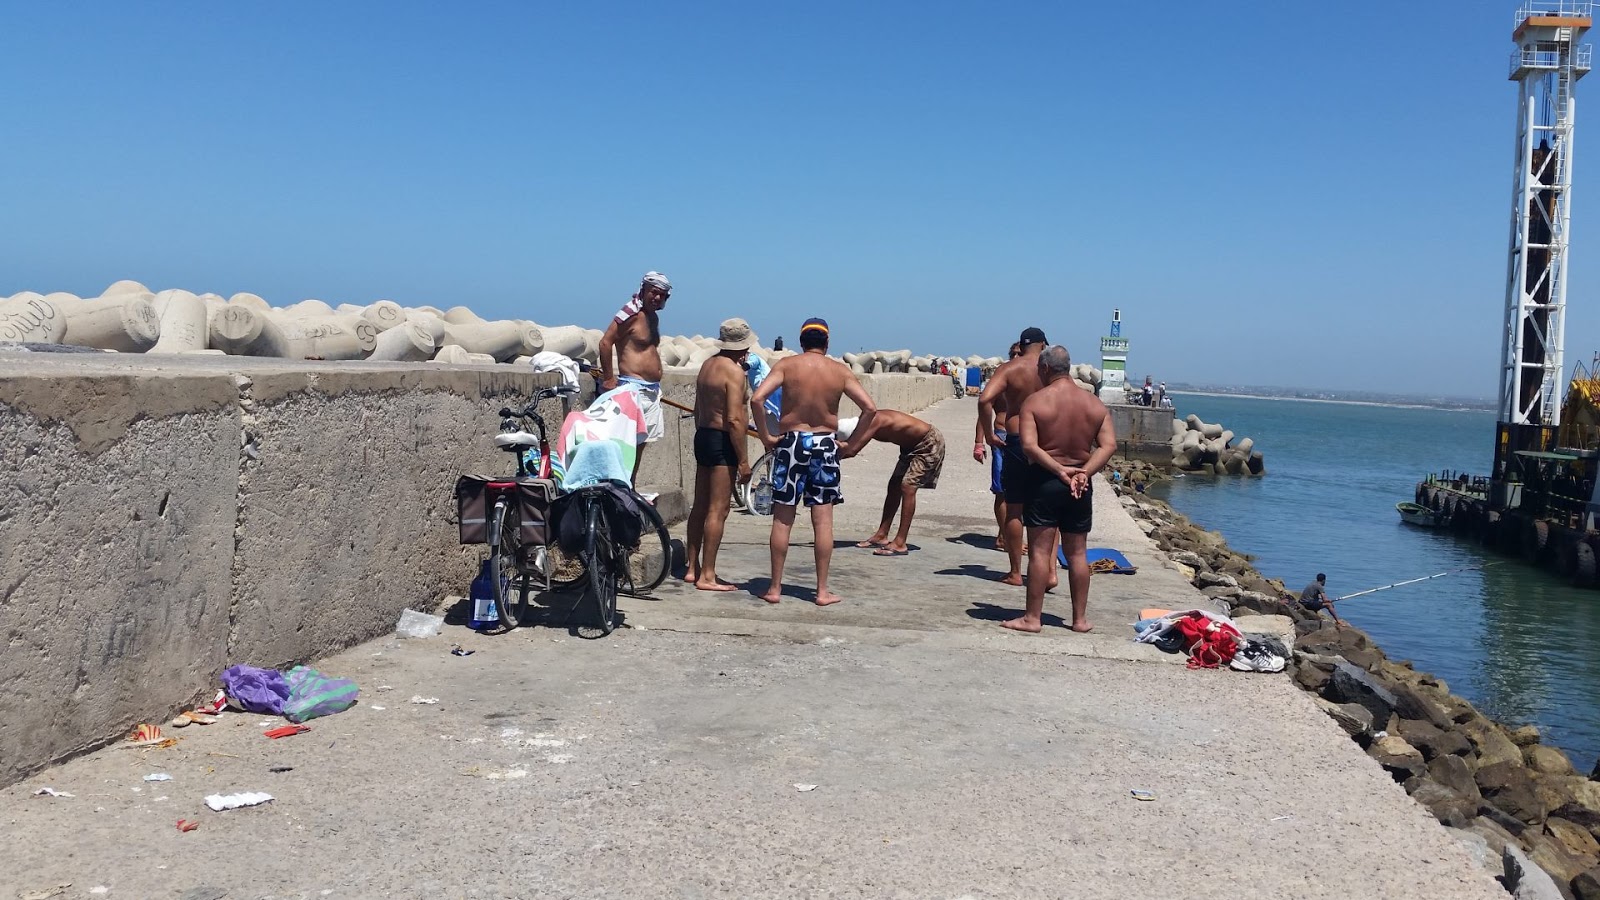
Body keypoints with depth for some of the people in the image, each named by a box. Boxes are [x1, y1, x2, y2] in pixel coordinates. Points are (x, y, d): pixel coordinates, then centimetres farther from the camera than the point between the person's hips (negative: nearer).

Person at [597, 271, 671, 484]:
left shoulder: (653, 317, 16)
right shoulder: (632, 313, -11)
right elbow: (605, 342, -17)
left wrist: (655, 385, 18)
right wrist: (608, 379, -16)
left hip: (652, 390, 9)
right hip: (633, 387, -9)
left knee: (641, 443, 11)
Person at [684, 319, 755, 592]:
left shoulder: (707, 365, 12)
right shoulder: (734, 371, -15)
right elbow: (734, 419, -20)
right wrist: (743, 461, -18)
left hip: (703, 436, 10)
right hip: (722, 441, -9)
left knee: (700, 506, 14)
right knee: (718, 511, -6)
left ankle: (693, 569, 22)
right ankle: (707, 576, -5)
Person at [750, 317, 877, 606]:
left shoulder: (786, 365, -3)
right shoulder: (840, 370, 0)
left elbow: (756, 399, -15)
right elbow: (870, 408, -4)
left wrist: (765, 436, -5)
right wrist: (852, 445, 3)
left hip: (791, 443, -1)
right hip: (825, 445, 1)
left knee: (782, 519, 6)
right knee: (823, 521, 5)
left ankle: (775, 588, 11)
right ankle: (823, 591, 9)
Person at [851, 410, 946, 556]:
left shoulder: (872, 422, -32)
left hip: (930, 443, -10)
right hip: (913, 445, 10)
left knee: (907, 487, -16)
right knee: (894, 486, 9)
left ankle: (900, 544, -17)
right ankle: (881, 536, 16)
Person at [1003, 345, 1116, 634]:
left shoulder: (1035, 401, -8)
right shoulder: (1095, 404, 4)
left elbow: (1029, 445, -19)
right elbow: (1109, 445, -5)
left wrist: (1059, 470, -18)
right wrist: (1084, 472, -12)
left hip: (1043, 480, -4)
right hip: (1080, 485, 4)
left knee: (1039, 551, 0)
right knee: (1077, 553, 12)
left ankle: (1032, 618, 3)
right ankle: (1080, 619, 18)